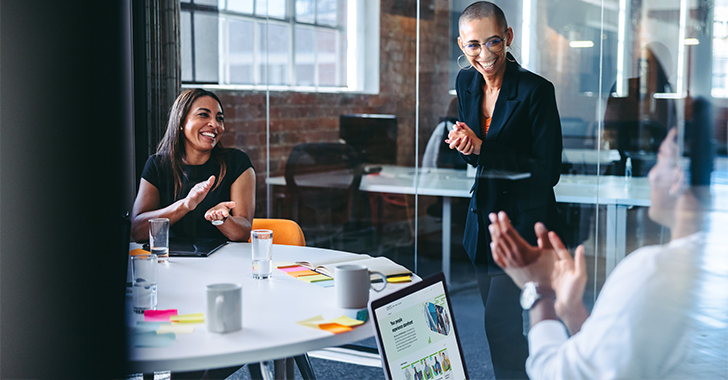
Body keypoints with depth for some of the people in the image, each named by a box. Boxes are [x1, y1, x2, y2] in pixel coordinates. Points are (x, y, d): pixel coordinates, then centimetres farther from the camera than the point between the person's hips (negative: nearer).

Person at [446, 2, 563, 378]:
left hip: (524, 218, -7)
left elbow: (548, 171, -19)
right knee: (496, 323, 17)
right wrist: (462, 144, -12)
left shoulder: (535, 90, -19)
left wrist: (482, 148, -23)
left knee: (500, 326, -10)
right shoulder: (467, 83, 1)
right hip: (484, 213, 7)